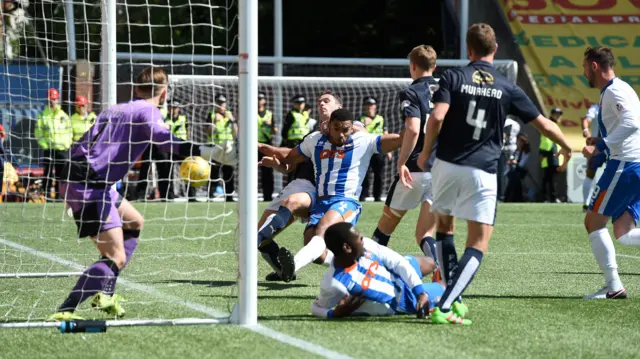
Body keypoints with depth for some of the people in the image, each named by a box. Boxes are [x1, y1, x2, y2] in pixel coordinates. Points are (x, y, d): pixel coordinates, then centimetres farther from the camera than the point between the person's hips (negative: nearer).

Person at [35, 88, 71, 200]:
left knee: (61, 174, 4)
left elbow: (69, 131, 15)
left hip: (63, 149, 2)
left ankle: (60, 194, 10)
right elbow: (38, 132, 1)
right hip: (49, 149, -2)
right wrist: (44, 143, -11)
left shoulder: (63, 115, 13)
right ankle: (47, 194, 0)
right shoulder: (43, 115, 4)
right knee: (48, 173, -3)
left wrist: (67, 143, -1)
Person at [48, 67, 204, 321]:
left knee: (134, 223, 27)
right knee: (116, 259, -11)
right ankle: (64, 312, -21)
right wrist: (205, 151, -34)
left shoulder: (115, 109, 21)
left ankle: (104, 293, 19)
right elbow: (166, 141, -27)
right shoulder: (147, 112, -5)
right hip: (89, 185, -10)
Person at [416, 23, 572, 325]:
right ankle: (445, 307, -15)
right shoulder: (507, 89, 3)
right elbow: (543, 124, 7)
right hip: (482, 173, -1)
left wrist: (425, 153, -1)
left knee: (444, 226, 24)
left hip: (447, 165, 1)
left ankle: (453, 299, 20)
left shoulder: (453, 77, -1)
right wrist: (566, 148, 26)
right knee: (478, 244, 0)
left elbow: (437, 117, -15)